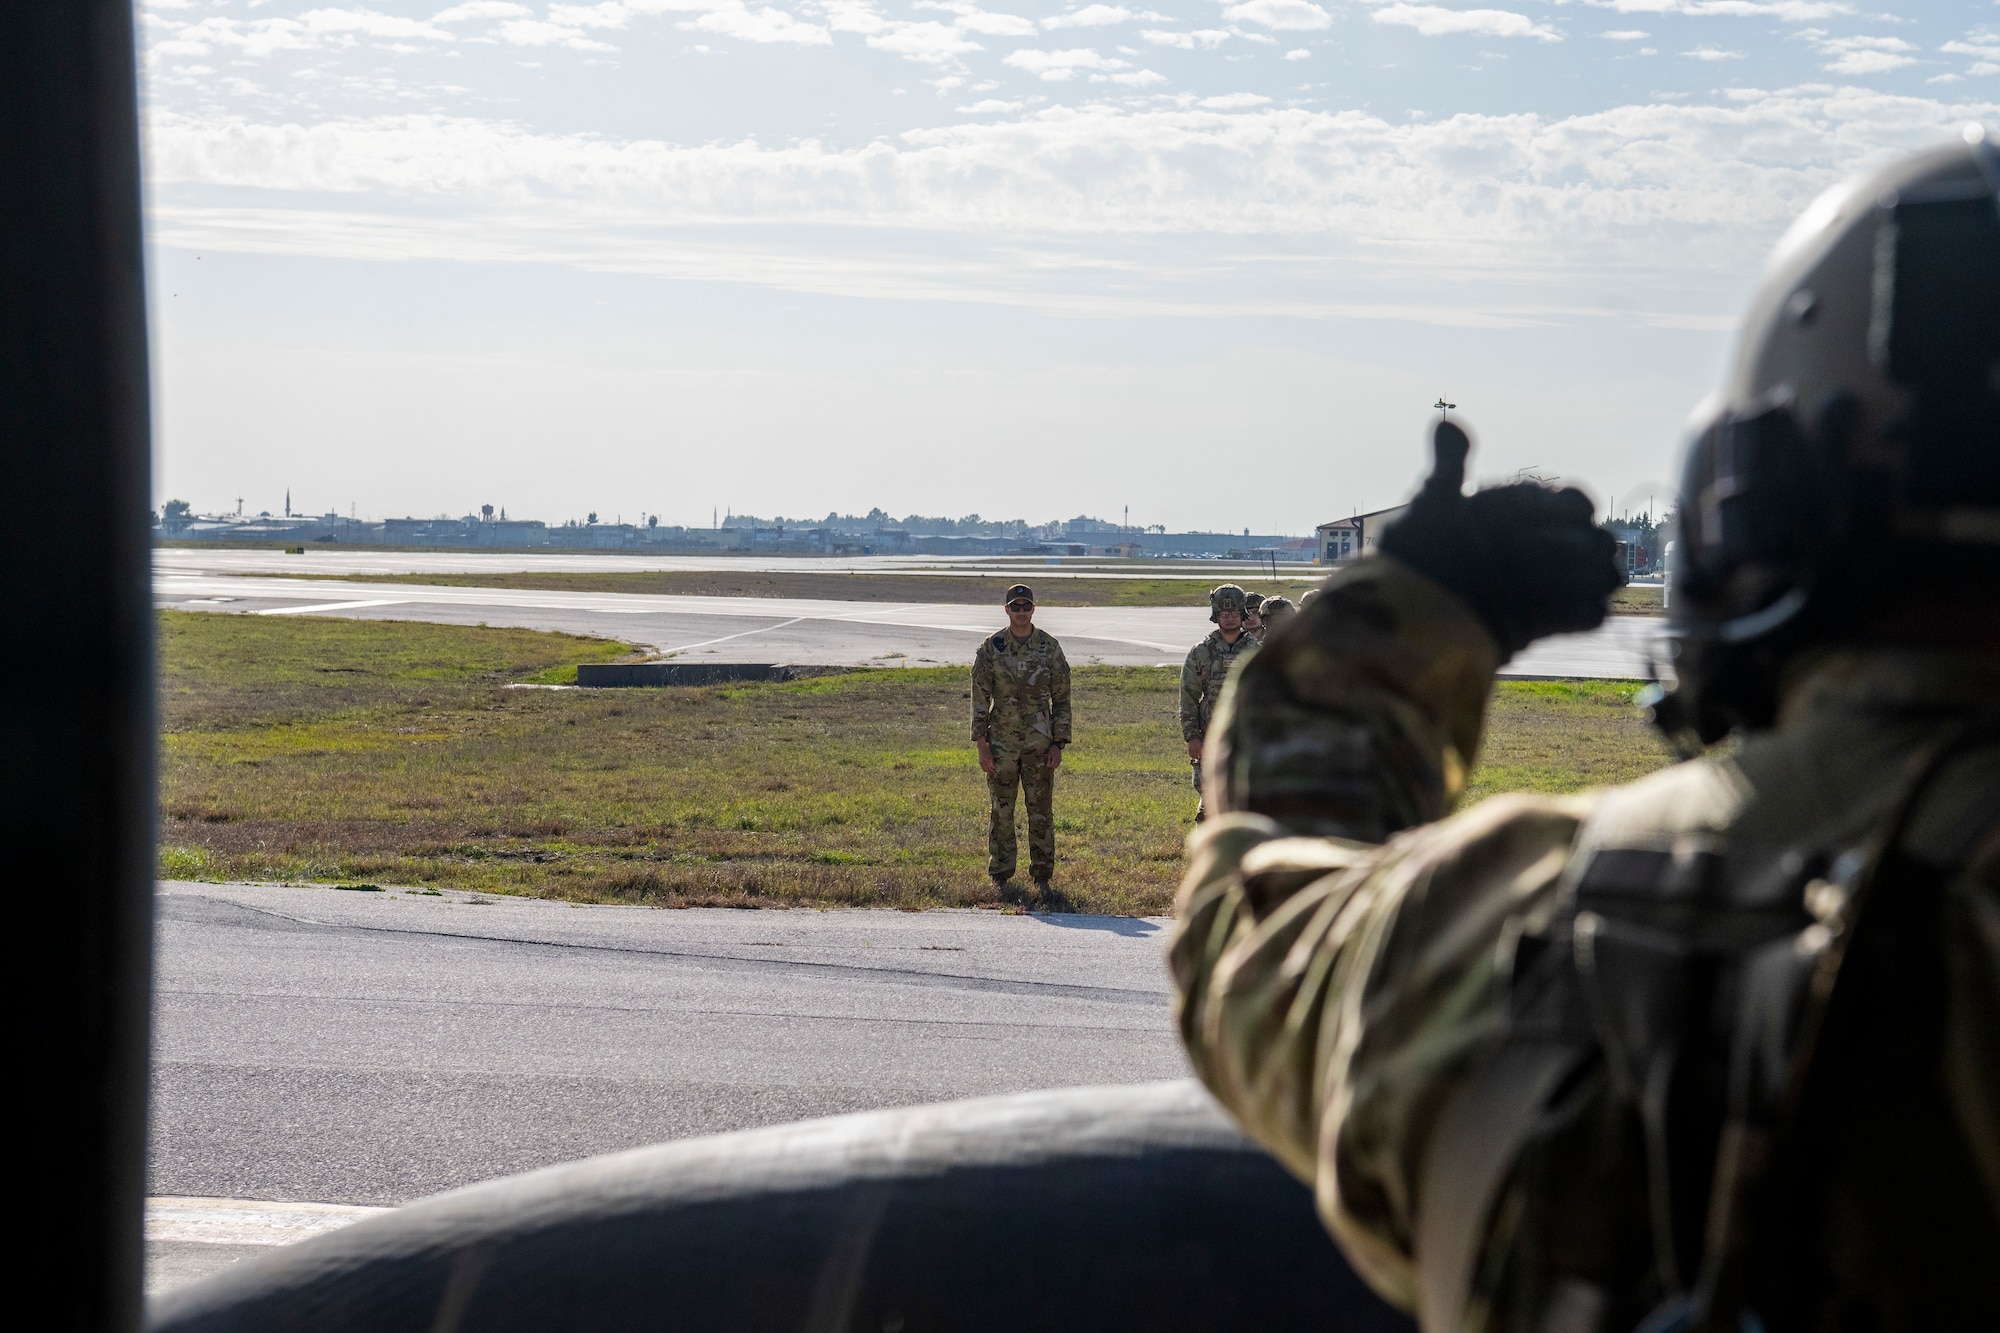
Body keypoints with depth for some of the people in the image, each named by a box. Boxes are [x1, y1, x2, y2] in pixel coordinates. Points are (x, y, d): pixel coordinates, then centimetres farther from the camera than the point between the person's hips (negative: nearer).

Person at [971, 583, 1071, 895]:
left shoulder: (1050, 648, 1)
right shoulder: (990, 649, -2)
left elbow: (1061, 699, 4)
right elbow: (979, 700, -1)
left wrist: (1058, 744, -2)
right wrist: (982, 746, -7)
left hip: (1039, 744, 0)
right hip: (1001, 743, 0)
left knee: (1041, 811, 3)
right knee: (1001, 812, 4)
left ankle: (1042, 877, 12)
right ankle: (1000, 878, 12)